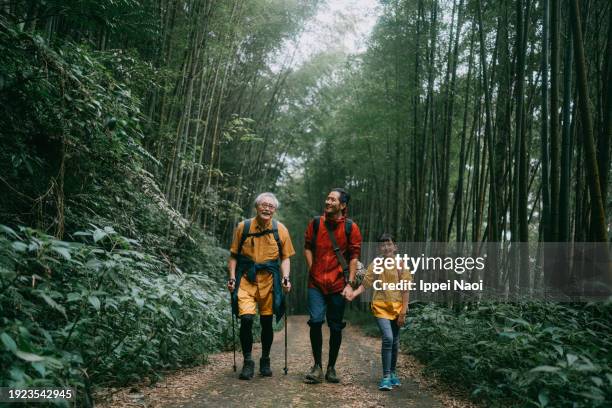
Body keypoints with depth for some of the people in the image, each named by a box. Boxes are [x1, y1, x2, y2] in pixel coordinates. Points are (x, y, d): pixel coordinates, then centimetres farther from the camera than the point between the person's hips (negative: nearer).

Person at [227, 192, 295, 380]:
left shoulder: (280, 230, 2)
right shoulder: (243, 227, 0)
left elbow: (285, 257, 8)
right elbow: (234, 255, 7)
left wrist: (286, 277, -6)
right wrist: (232, 277, -3)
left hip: (269, 280, 1)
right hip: (246, 279, -1)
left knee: (267, 322, 8)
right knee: (246, 318, -14)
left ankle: (265, 361, 27)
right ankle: (248, 361, 3)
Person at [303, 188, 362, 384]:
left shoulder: (351, 227, -1)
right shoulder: (315, 223, 4)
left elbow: (354, 256, -1)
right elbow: (307, 248, 11)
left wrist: (350, 283, -7)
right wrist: (312, 272, 3)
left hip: (338, 285, 0)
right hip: (316, 283, 1)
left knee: (336, 327, 8)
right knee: (315, 321, -12)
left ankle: (331, 367, 24)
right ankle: (317, 366, 5)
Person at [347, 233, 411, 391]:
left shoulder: (401, 265, -4)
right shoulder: (375, 265, 0)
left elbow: (405, 291, -4)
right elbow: (364, 284, 1)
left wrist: (403, 313, -9)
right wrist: (353, 294, -18)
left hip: (396, 307, 1)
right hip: (381, 307, -1)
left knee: (395, 342, 11)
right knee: (387, 338, -17)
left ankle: (393, 373, 31)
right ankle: (386, 377, -9)